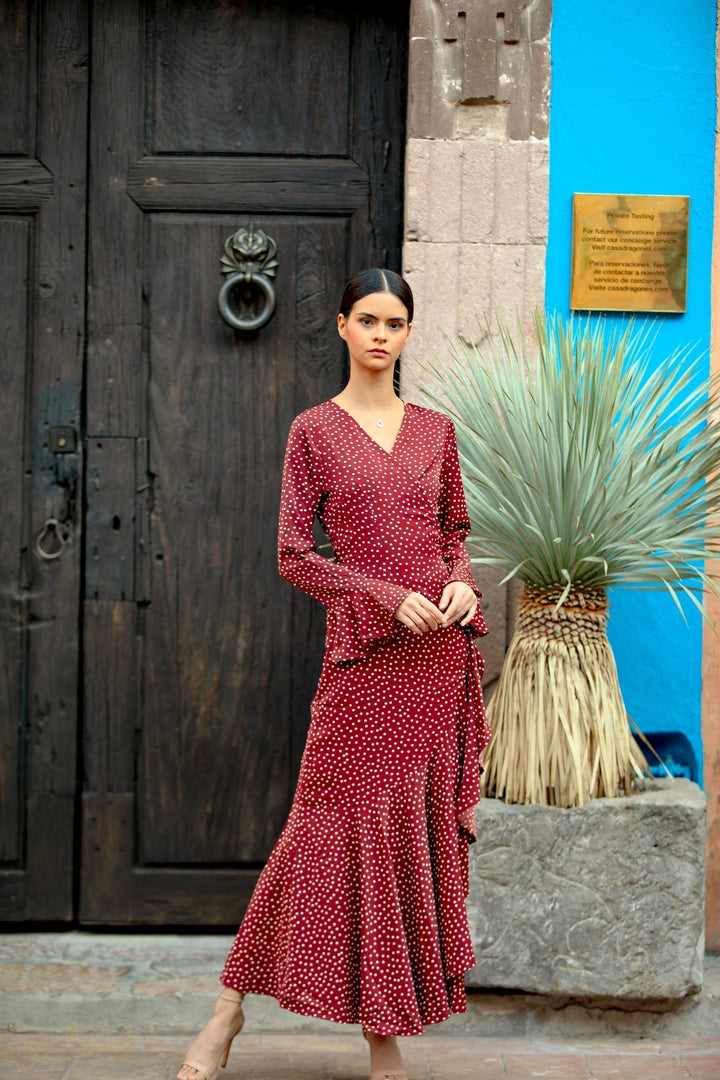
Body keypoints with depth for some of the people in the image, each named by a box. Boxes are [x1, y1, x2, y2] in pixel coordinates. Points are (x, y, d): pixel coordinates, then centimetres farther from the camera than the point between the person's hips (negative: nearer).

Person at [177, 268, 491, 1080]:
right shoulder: (315, 430, 0)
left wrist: (460, 581, -2)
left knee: (421, 828, 6)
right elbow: (293, 556, -3)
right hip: (363, 652, -4)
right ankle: (231, 1004, 13)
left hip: (439, 651, 4)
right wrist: (387, 596, -14)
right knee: (347, 826, -3)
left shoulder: (435, 429, 11)